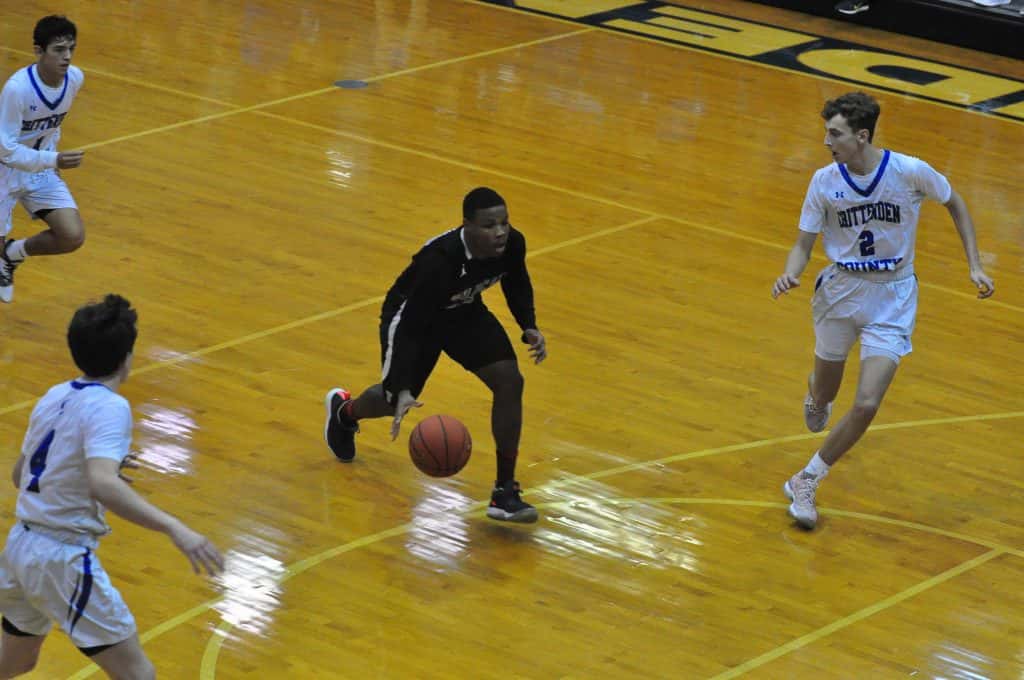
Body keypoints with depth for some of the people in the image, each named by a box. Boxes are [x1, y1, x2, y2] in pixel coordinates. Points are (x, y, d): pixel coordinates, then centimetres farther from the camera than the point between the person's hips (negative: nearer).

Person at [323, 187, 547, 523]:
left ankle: (505, 491, -8)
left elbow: (516, 285, 1)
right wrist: (402, 391, -42)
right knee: (396, 400, 15)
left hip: (464, 311, 4)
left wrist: (529, 328, -13)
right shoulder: (439, 260, -42)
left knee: (509, 380, -16)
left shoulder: (512, 244, -25)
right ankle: (344, 411, 55)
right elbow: (409, 328, -35)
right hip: (411, 315, -4)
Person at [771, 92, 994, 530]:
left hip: (893, 298, -2)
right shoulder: (825, 181, -11)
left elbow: (954, 204, 3)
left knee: (866, 405, -15)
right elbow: (804, 244, -4)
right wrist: (791, 275, -26)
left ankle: (806, 482, 1)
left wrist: (974, 265, -2)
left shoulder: (910, 172, -17)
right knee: (824, 394, 18)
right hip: (840, 290, 2)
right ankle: (817, 392, 59)